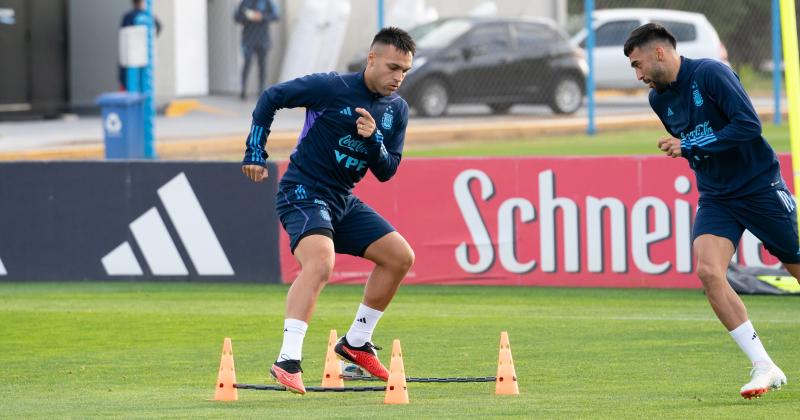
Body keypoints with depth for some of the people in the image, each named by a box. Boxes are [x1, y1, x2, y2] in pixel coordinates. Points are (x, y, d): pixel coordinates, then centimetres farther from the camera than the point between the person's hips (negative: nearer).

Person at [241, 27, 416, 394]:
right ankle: (287, 361, -38)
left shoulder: (397, 110, 7)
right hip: (303, 194, -8)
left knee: (400, 257, 8)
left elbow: (386, 172, 6)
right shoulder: (331, 88, -13)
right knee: (320, 261, -32)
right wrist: (255, 154, -8)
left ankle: (356, 343, 22)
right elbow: (270, 98, -6)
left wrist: (373, 140, -14)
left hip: (343, 200, 8)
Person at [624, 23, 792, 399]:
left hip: (760, 187, -5)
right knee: (708, 272, -17)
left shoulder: (710, 74, -16)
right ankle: (764, 367, -15)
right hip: (716, 197, 6)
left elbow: (749, 124, -24)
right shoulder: (659, 99, 6)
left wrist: (690, 147, -23)